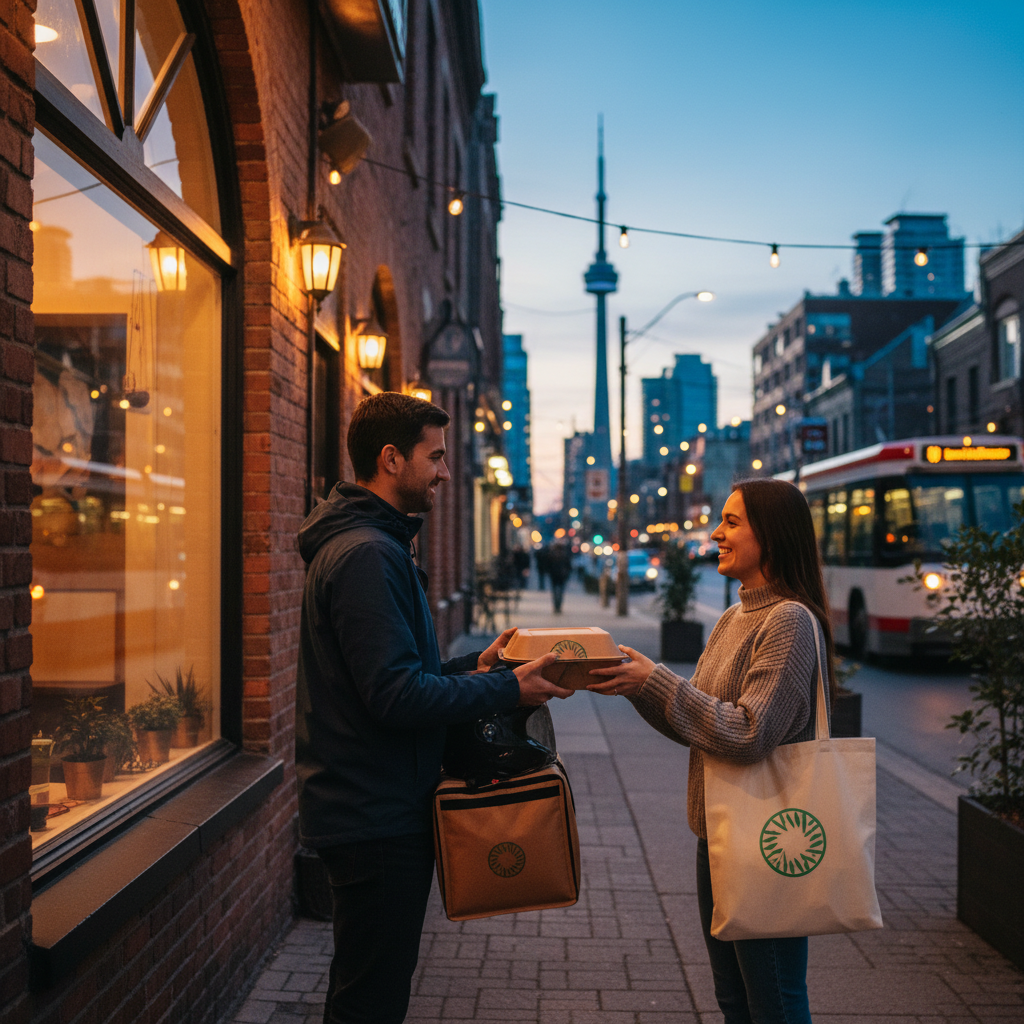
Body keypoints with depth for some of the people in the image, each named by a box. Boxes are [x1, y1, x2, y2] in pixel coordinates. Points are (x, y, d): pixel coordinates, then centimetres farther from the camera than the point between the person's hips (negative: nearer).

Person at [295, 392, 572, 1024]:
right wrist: (509, 690, -18)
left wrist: (471, 668, 9)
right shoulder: (367, 555, -20)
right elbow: (397, 697, -25)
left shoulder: (373, 544, 15)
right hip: (377, 817, -11)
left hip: (376, 810, 11)